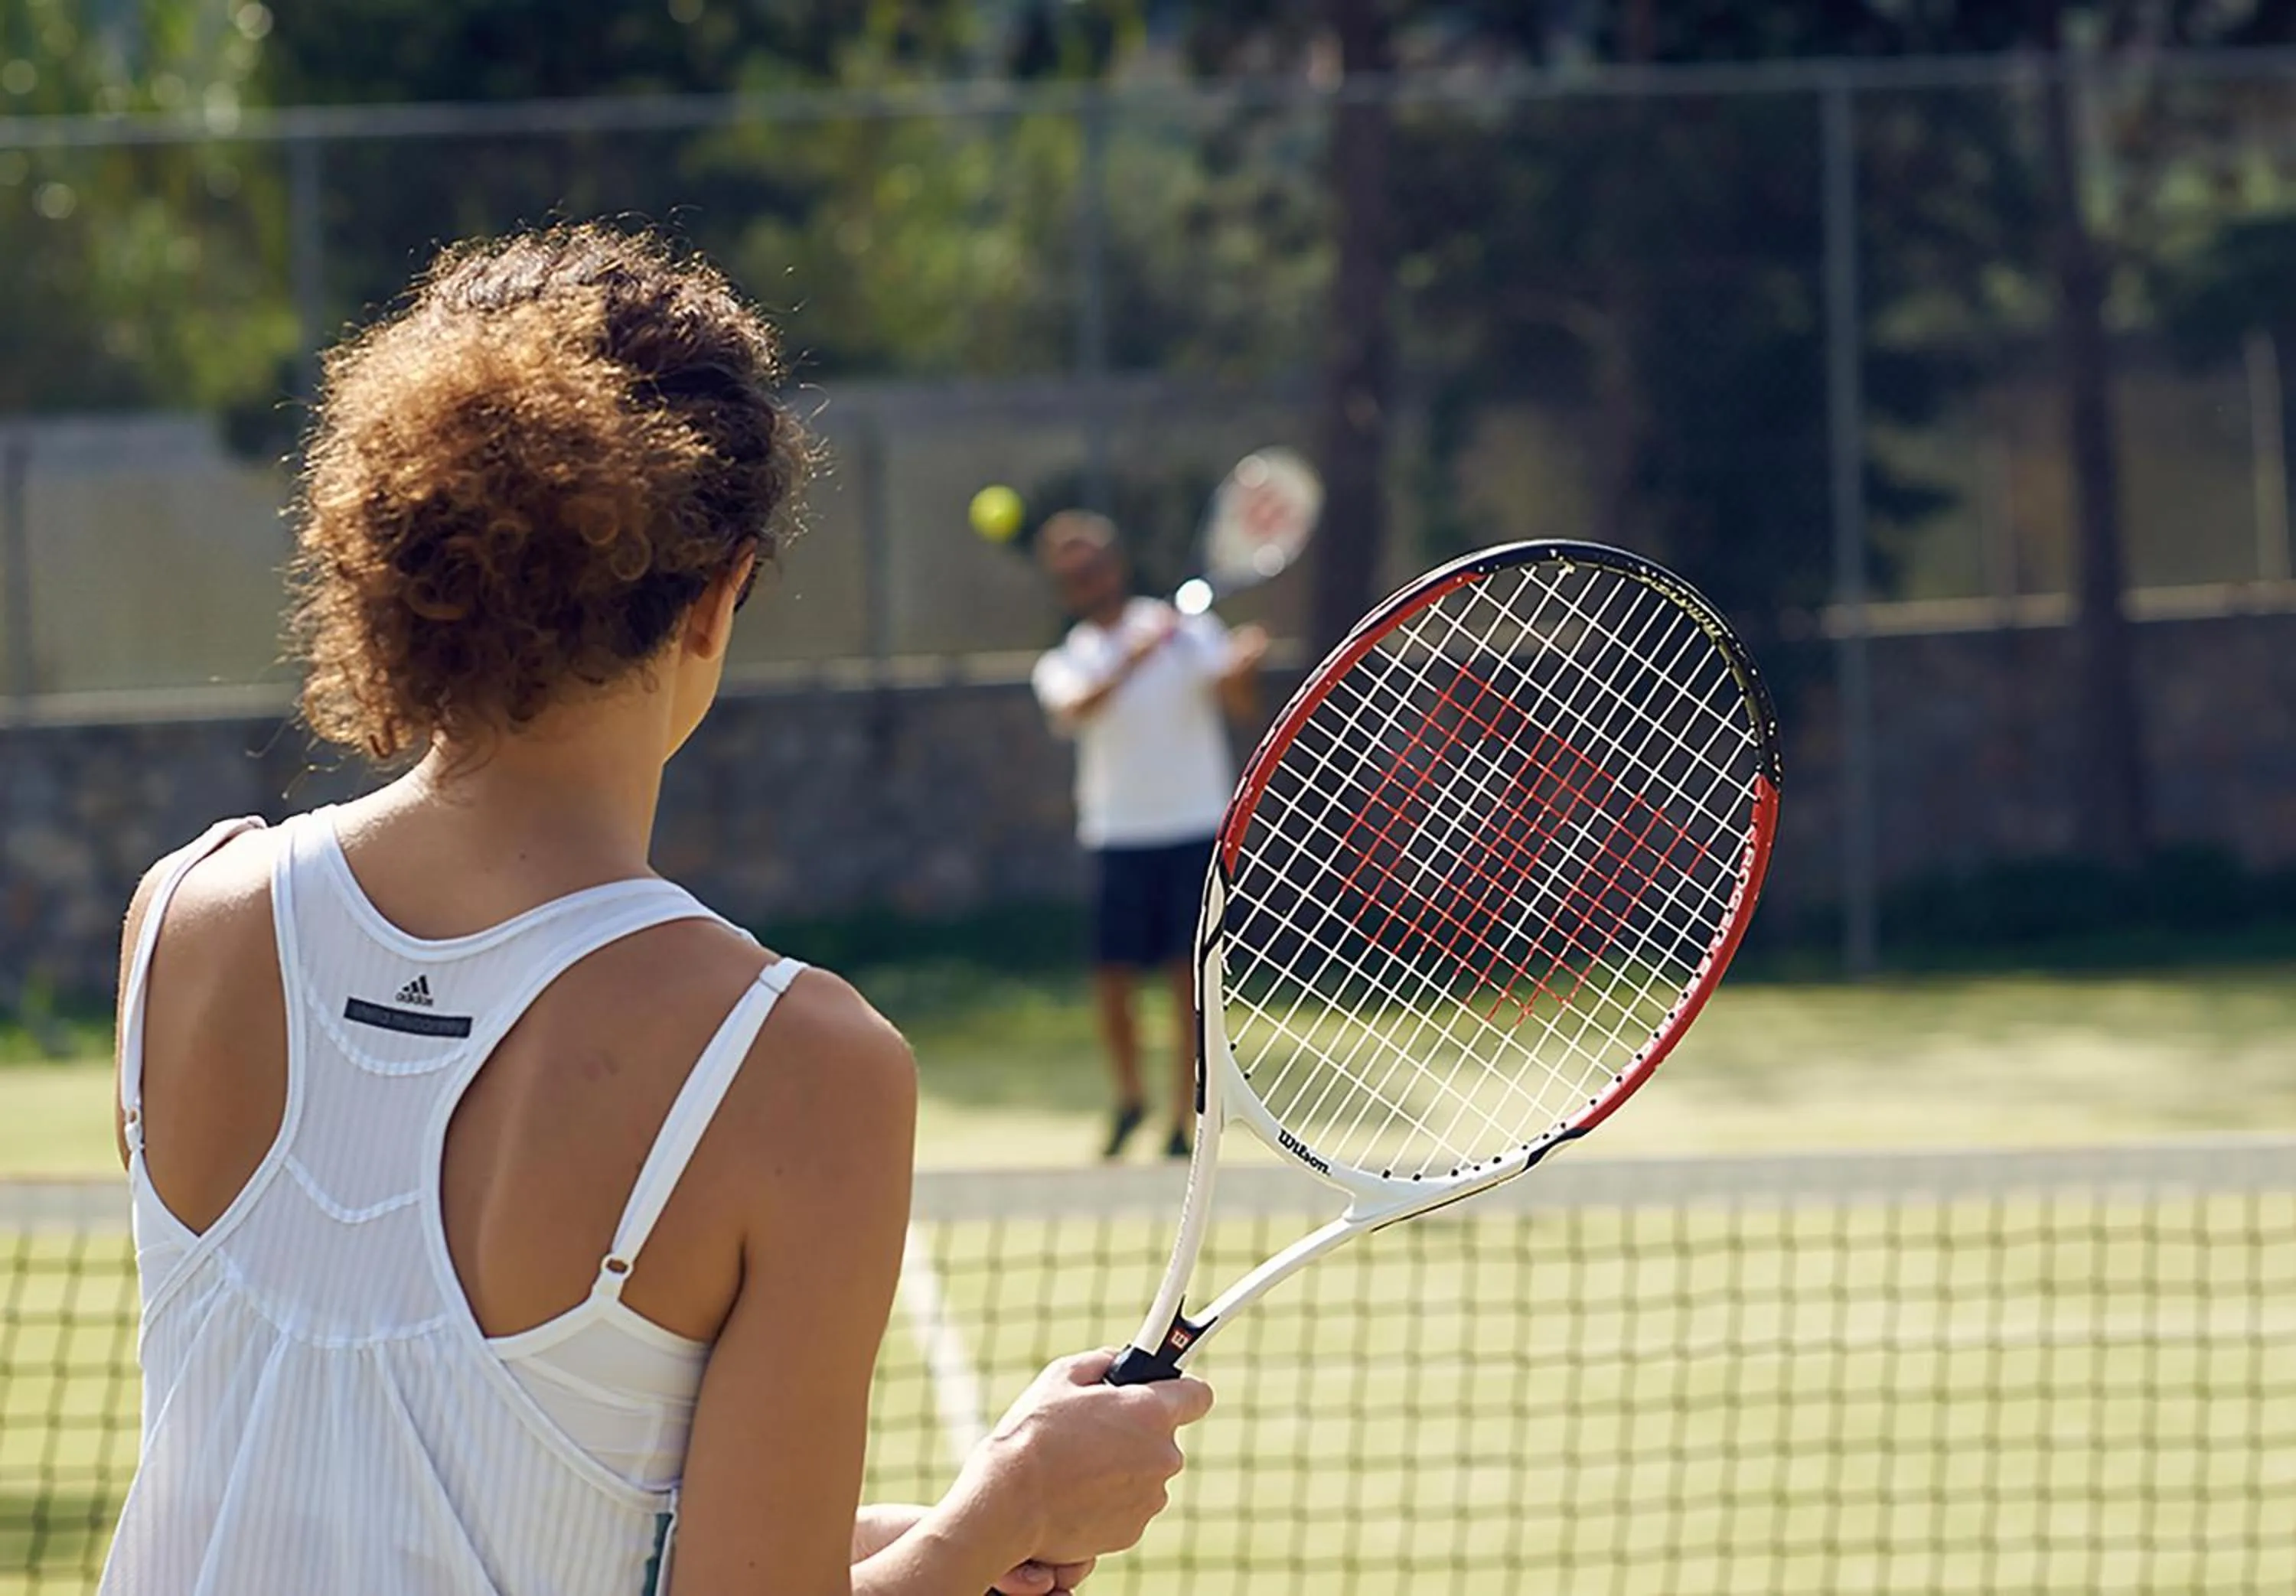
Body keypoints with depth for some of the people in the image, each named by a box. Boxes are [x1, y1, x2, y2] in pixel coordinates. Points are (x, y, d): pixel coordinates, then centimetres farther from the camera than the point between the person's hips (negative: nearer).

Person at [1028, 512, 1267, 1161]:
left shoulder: (1187, 629, 4)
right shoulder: (1064, 665, 6)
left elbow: (1238, 704, -9)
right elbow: (1077, 710, -18)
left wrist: (1243, 665, -31)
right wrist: (1134, 660, -32)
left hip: (1194, 831, -1)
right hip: (1119, 838, 2)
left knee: (1190, 983, -4)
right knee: (1111, 982, 0)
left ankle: (1182, 1127, 2)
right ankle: (1130, 1099, 25)